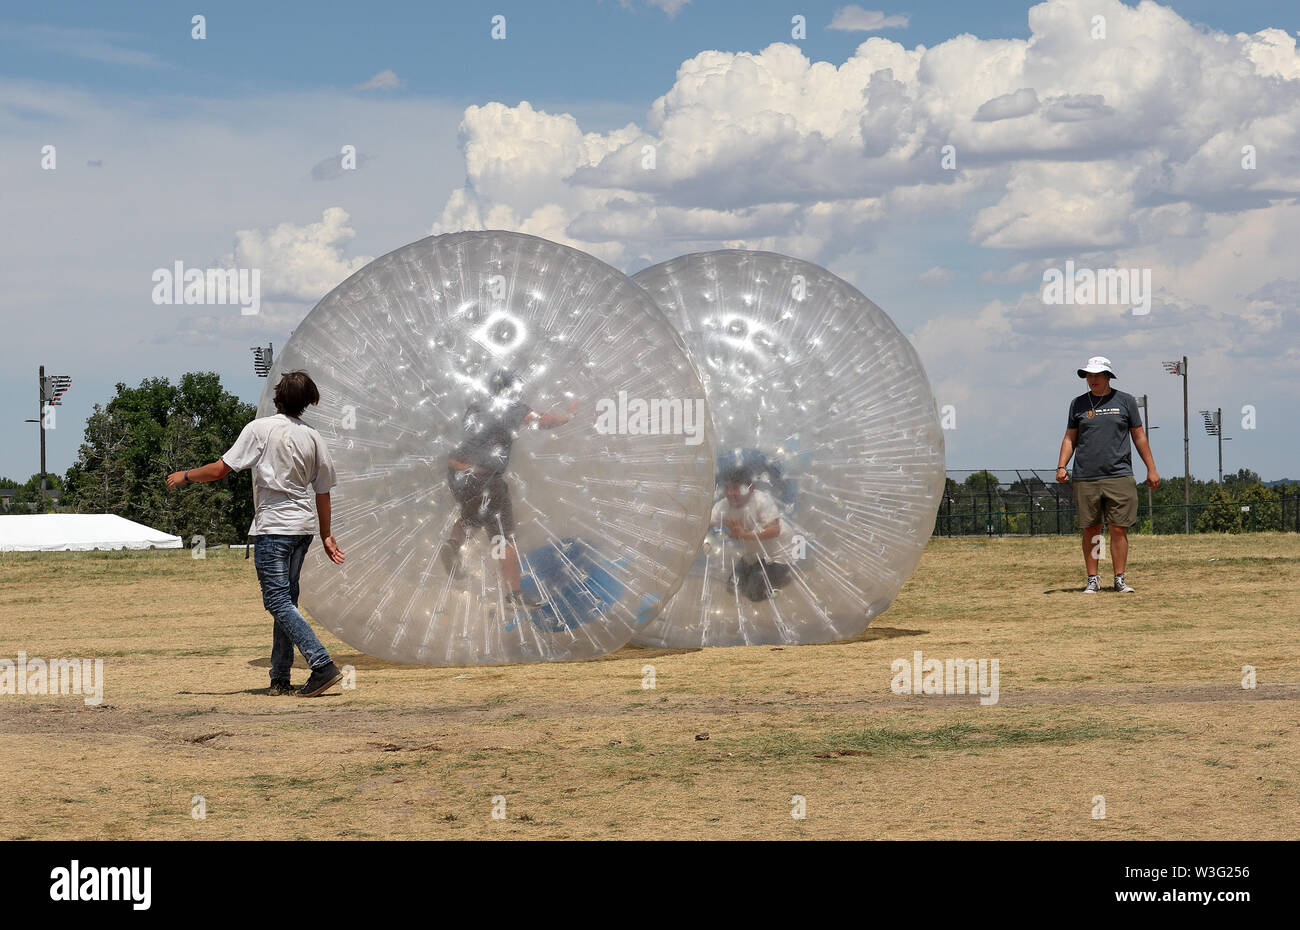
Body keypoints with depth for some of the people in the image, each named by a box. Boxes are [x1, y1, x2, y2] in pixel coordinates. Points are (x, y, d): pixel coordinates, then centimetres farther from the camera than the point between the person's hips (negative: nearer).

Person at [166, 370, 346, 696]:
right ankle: (280, 679, 11)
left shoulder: (260, 429, -7)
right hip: (303, 526, 6)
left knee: (278, 601, -7)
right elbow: (323, 492, 12)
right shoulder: (313, 438, 8)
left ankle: (323, 665, -19)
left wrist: (185, 475, 9)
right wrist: (326, 535, 21)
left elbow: (220, 469, -7)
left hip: (273, 527, -6)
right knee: (286, 601, 12)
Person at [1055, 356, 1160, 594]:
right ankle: (1093, 579, 11)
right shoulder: (1078, 404, 10)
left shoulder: (1125, 401, 7)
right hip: (1085, 479, 1)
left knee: (1119, 529, -3)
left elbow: (1139, 436, 11)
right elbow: (1070, 438, 14)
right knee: (1090, 530, 4)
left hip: (1119, 476, -1)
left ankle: (1120, 579, 4)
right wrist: (1061, 467, 0)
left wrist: (1151, 469, 7)